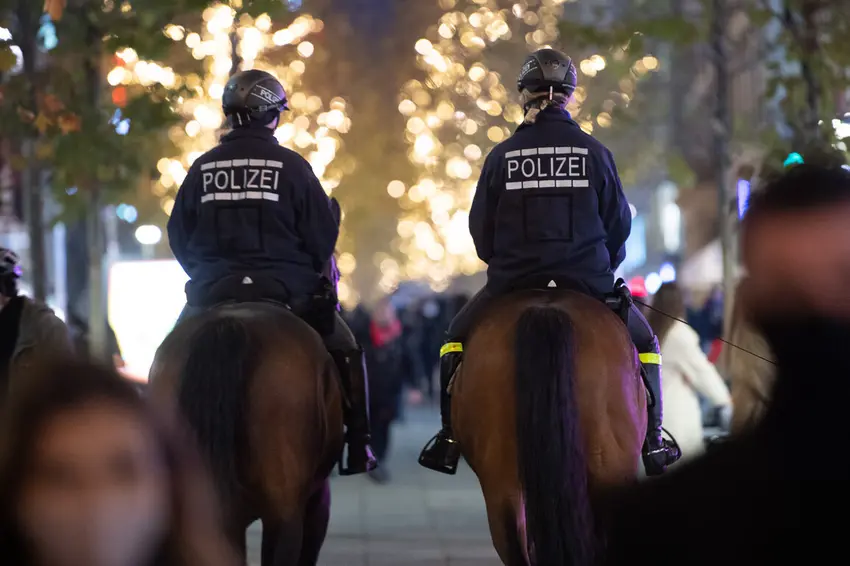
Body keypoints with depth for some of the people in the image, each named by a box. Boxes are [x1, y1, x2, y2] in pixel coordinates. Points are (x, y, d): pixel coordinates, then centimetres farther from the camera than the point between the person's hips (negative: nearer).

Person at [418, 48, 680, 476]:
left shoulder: (501, 156, -2)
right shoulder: (595, 153, -3)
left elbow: (480, 228, 4)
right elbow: (619, 223, 3)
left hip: (510, 283, 0)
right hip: (588, 281, 0)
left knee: (457, 337, 24)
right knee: (643, 340, 23)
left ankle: (449, 438, 16)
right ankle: (651, 443, 17)